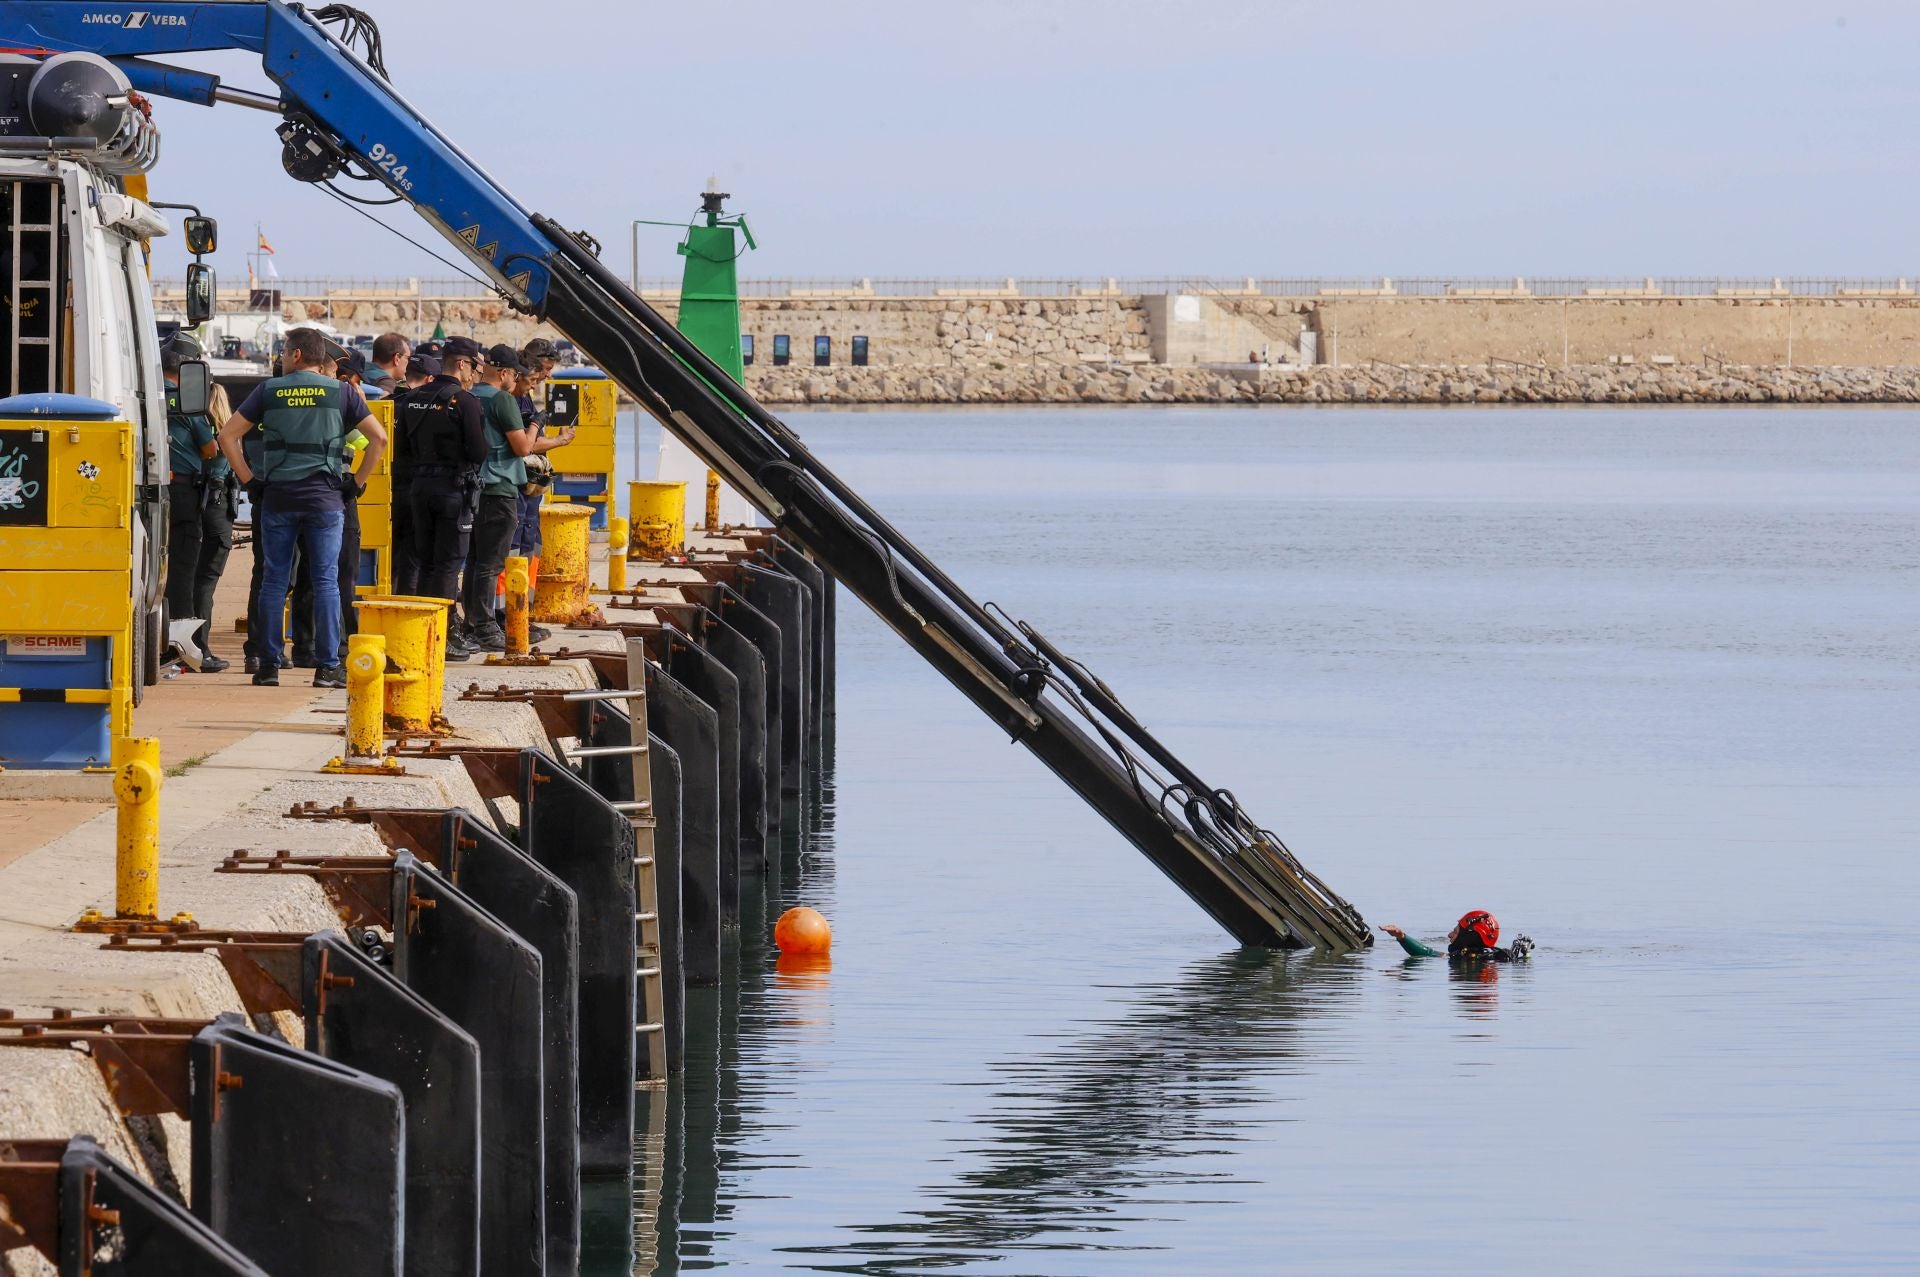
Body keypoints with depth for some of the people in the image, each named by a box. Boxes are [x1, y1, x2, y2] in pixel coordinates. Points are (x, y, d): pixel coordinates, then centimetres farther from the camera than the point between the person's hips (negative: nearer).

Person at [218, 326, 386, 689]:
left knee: (274, 580, 6)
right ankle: (327, 666, -3)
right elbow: (378, 437, -1)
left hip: (277, 496, 1)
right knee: (326, 581, 2)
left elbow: (228, 435, 3)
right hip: (324, 496, -1)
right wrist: (358, 480, 6)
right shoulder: (340, 392, 3)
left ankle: (269, 665, 5)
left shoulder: (269, 390, 4)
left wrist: (249, 479, 6)